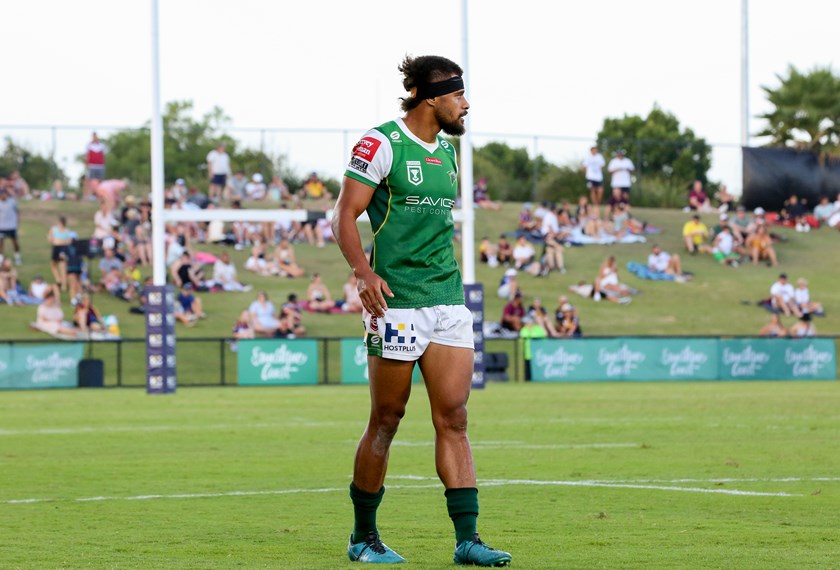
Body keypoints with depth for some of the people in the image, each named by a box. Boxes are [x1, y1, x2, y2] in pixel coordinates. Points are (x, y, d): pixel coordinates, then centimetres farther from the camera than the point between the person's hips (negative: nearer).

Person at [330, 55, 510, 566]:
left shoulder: (447, 151, 16)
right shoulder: (381, 144, -7)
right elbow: (346, 216, -10)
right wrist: (365, 272, -24)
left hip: (448, 300, 7)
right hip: (397, 301, -7)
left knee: (454, 418, 0)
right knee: (386, 421, 1)